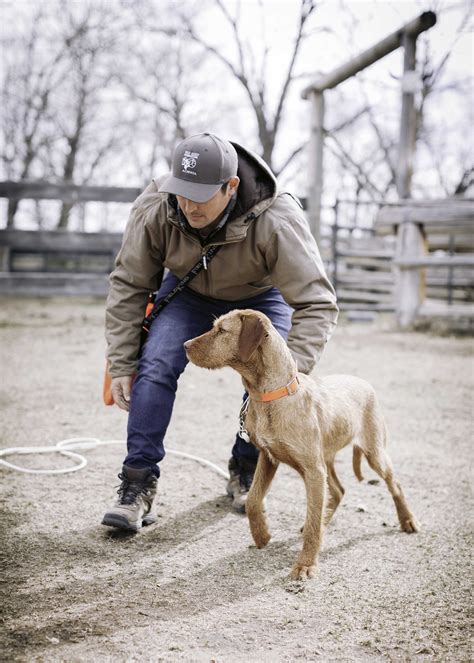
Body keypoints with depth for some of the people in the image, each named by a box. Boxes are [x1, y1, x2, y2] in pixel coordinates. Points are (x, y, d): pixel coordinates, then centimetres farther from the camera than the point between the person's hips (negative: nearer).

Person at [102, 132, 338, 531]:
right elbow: (128, 286, -17)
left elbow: (317, 303, -36)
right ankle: (139, 483, -10)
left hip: (260, 296, -1)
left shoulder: (276, 222, -39)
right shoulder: (154, 210, -31)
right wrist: (122, 365, -18)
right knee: (155, 366, -19)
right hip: (189, 292, 1)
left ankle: (245, 473, 10)